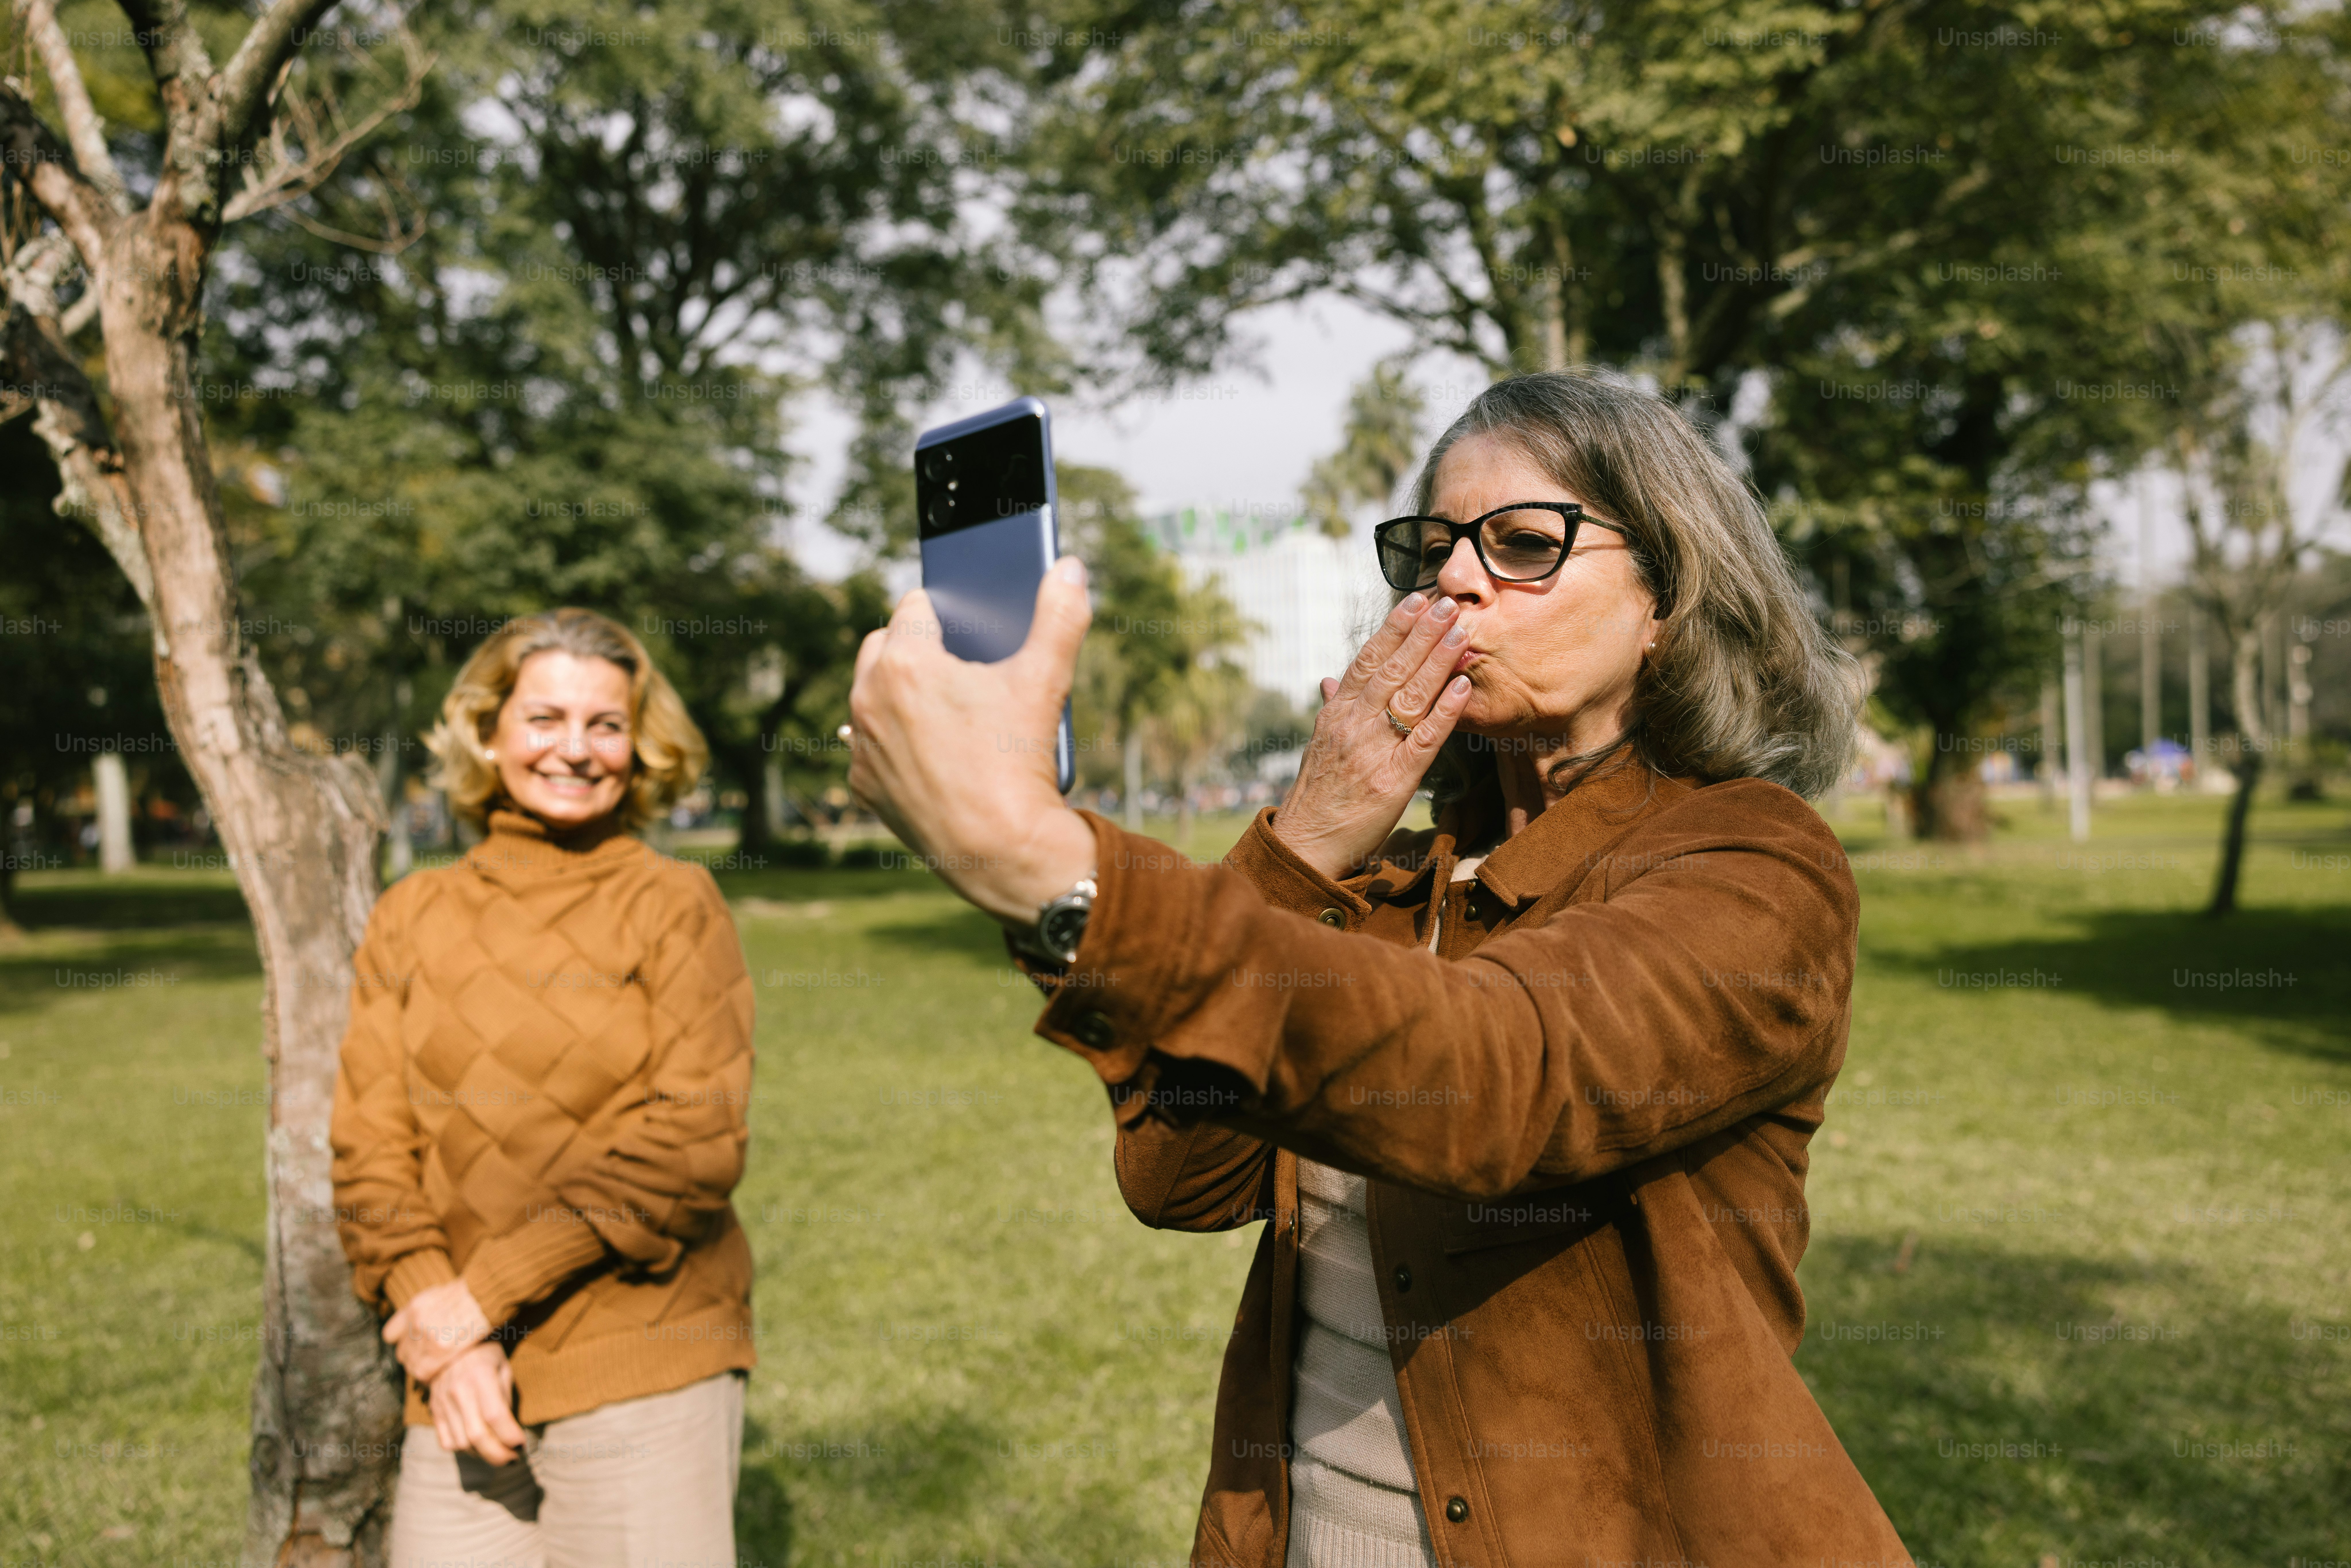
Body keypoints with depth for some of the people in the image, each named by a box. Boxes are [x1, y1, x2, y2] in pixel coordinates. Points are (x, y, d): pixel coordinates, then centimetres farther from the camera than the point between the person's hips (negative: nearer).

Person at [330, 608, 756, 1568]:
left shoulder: (675, 905, 1)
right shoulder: (412, 919, 9)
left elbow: (698, 1138, -8)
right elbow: (368, 1147, 5)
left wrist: (489, 1289, -10)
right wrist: (437, 1324, -10)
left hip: (647, 1370, -2)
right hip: (462, 1381, 2)